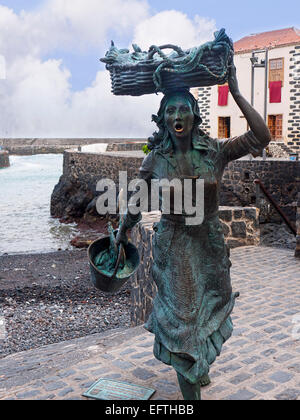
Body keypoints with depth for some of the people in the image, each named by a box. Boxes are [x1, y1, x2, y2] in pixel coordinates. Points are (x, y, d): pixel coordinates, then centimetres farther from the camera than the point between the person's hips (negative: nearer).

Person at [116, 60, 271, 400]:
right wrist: (122, 232, 15)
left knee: (206, 310, 20)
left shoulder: (215, 151, -9)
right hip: (172, 247, -2)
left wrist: (236, 94, -20)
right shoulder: (156, 159, -9)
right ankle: (190, 390, 20)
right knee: (180, 317, 4)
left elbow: (261, 138, -21)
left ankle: (200, 367, 49)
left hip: (209, 244, 2)